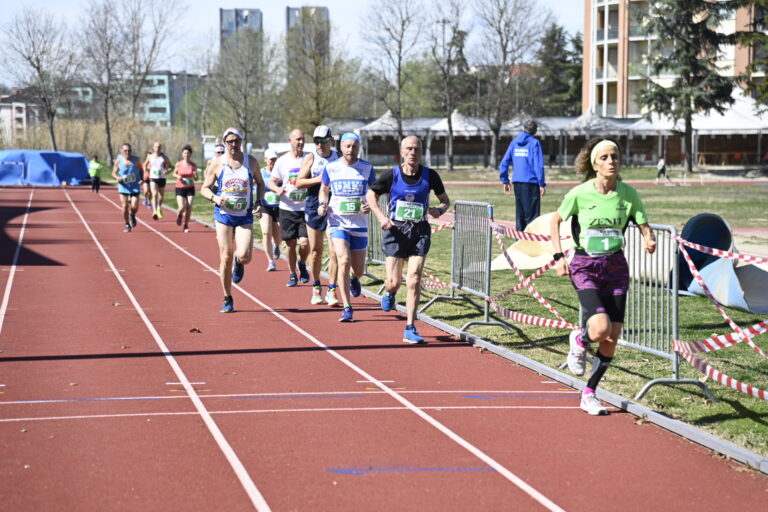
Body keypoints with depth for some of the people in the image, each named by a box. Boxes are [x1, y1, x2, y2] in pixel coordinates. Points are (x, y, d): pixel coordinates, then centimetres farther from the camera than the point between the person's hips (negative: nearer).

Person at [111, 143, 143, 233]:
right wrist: (117, 178, -19)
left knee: (134, 207, -10)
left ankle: (132, 215, 27)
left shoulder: (136, 160, -3)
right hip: (123, 187, 0)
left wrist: (141, 178, 0)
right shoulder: (118, 160, -4)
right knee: (125, 207, -6)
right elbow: (113, 173, 2)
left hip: (134, 187, 0)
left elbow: (140, 170, 14)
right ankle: (127, 225, 14)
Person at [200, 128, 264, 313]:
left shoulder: (251, 162, 2)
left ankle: (239, 263, 24)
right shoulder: (217, 164, -1)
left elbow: (260, 183, 17)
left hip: (245, 216, 0)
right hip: (224, 216, 0)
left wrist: (259, 203, 1)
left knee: (244, 256, -16)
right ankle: (227, 300, 13)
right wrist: (214, 198, -16)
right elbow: (204, 188, 5)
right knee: (225, 258, 0)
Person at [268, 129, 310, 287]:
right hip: (287, 208, 1)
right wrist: (277, 189, -15)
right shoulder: (282, 161, 3)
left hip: (306, 208, -1)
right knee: (291, 245, 5)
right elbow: (271, 182, 7)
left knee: (304, 243, -10)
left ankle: (302, 264, 21)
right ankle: (292, 275, 23)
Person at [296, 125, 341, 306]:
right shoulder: (310, 158, 2)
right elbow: (299, 182, -3)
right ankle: (316, 288, 23)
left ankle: (331, 291, -2)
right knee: (315, 251, 8)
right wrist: (319, 179, -15)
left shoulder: (338, 157, 4)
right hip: (314, 208, 0)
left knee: (334, 251, -8)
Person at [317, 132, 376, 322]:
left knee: (358, 269, 8)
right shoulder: (331, 168, 1)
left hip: (360, 224, 2)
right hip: (338, 223, -1)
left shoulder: (367, 168, 1)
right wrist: (323, 204, -5)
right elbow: (324, 189, 15)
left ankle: (354, 279, 49)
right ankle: (347, 308, -12)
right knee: (344, 261, -19)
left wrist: (371, 205, -13)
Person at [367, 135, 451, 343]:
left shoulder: (430, 175, -2)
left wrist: (439, 210, -13)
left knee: (414, 280, -9)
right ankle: (389, 294, 40)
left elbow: (445, 200, 10)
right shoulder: (392, 175, -5)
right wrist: (381, 217, -8)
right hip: (396, 230, 0)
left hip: (420, 231, 0)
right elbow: (371, 195, 7)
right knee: (394, 282, 0)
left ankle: (410, 329, -2)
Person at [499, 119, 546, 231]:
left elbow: (504, 163, 7)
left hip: (517, 182, 5)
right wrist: (542, 184, -9)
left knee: (519, 214, 13)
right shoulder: (534, 143, -6)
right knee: (532, 215, -3)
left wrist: (505, 181, 14)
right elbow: (539, 164, -11)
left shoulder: (514, 143, 9)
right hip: (531, 183, -5)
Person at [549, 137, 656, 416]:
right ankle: (579, 341, 15)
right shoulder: (580, 193, -9)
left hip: (616, 267, 3)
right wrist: (558, 256, -3)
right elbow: (555, 220, 5)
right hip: (585, 266, -3)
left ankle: (589, 394, 20)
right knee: (601, 328, -23)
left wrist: (649, 242, -18)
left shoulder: (629, 194, -3)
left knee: (612, 338, 1)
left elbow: (644, 227, 5)